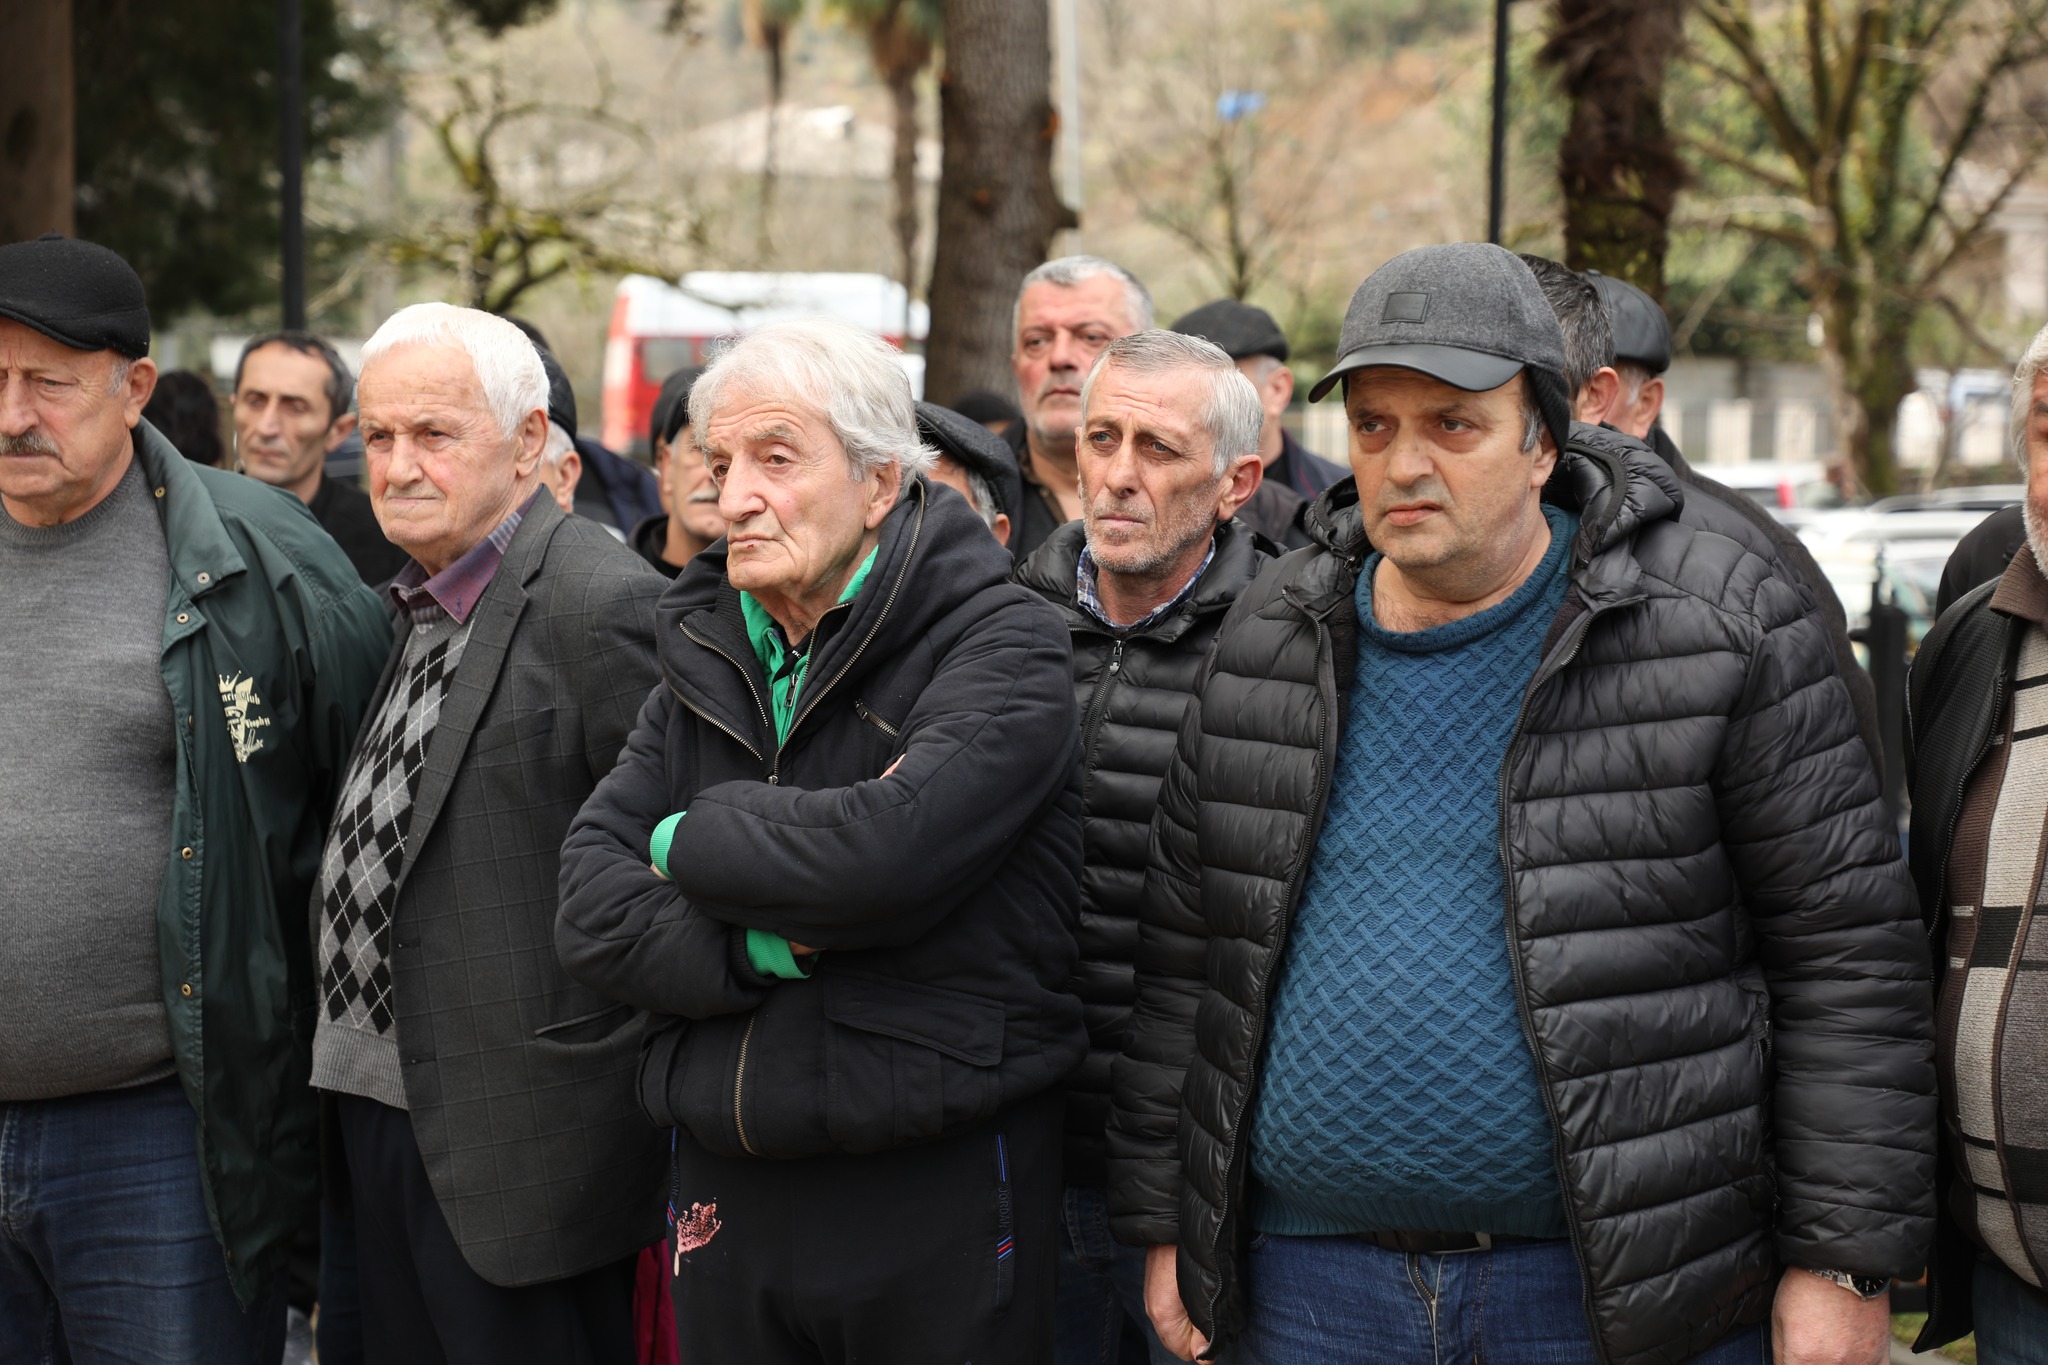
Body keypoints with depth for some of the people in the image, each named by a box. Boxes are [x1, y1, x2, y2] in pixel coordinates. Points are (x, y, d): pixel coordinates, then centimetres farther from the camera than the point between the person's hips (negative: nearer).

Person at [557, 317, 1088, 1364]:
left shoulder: (1002, 645, -9)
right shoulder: (706, 661, 11)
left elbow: (886, 847, -27)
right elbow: (591, 911, 1)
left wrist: (688, 842, -9)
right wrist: (764, 944, -17)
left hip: (939, 1199, -5)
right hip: (723, 1189, 5)